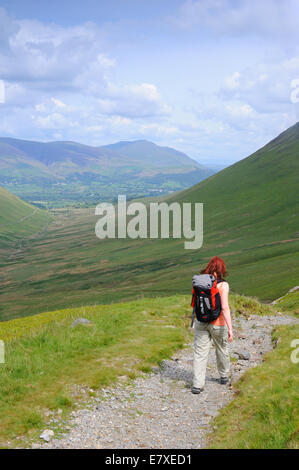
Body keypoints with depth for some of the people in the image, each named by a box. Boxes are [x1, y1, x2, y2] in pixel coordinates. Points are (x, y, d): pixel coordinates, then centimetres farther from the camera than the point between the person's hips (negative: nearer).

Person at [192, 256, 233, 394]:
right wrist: (230, 329, -18)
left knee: (200, 353, 5)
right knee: (222, 350, 20)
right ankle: (224, 376, 40)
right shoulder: (223, 285, -16)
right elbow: (225, 308, -20)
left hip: (201, 322, 2)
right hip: (218, 323, -2)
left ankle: (197, 384, -1)